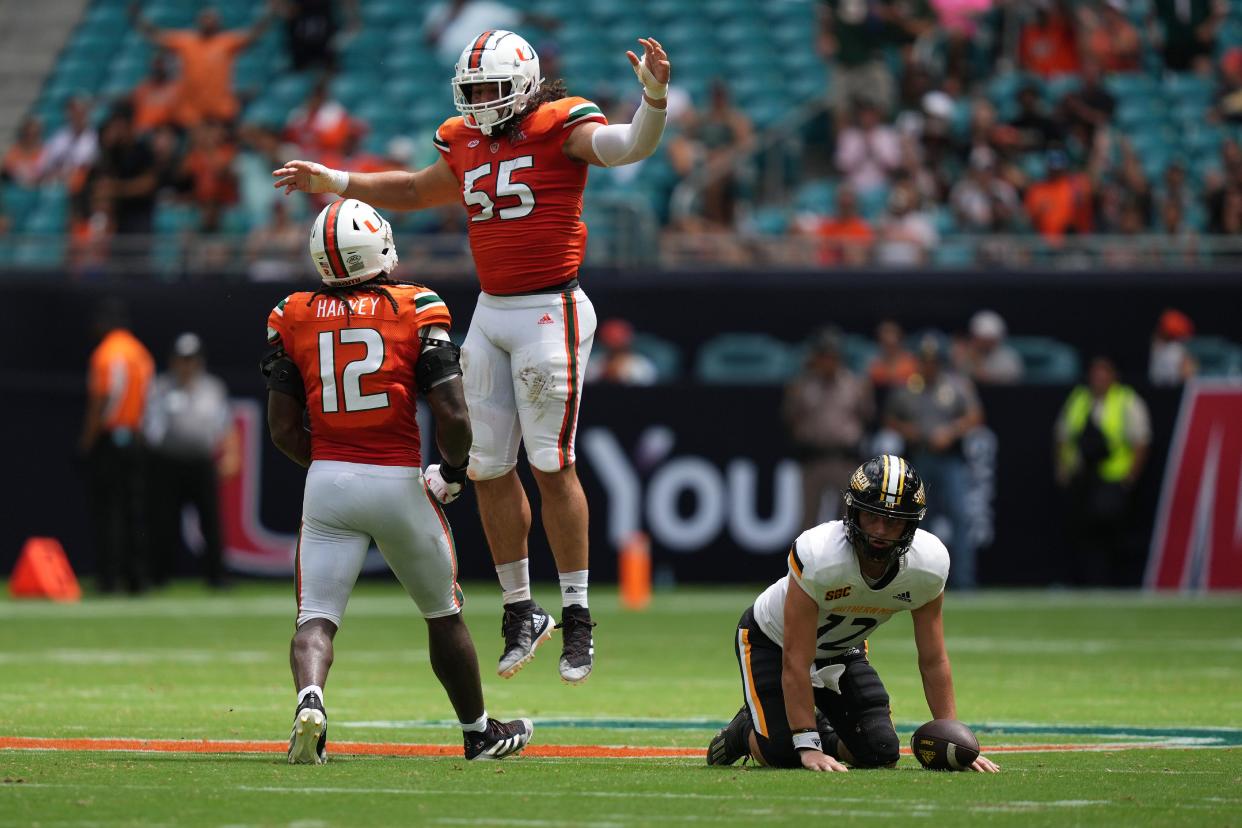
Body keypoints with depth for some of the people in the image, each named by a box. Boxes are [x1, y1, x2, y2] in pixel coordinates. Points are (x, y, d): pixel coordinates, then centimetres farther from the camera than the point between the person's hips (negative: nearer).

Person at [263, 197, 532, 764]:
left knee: (316, 616, -1)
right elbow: (453, 414, -10)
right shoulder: (416, 311, -4)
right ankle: (480, 732, 31)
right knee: (443, 615, 17)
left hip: (328, 481, 1)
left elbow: (282, 427, 5)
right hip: (399, 480, -1)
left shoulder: (294, 319, 3)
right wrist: (453, 471, 9)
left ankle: (309, 698, -31)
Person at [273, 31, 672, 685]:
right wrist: (332, 182, 29)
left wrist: (653, 99, -43)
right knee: (488, 467, 6)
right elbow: (415, 192, 30)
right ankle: (520, 610, 18)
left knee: (551, 465, -8)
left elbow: (629, 147, -25)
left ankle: (576, 613, 0)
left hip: (549, 312, -7)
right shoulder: (465, 143, 12)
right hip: (490, 313, 7)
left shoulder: (561, 127, -8)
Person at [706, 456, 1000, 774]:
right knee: (780, 753, -20)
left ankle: (821, 731, 22)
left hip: (843, 650, 4)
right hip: (771, 640, -4)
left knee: (881, 754, -10)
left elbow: (934, 661, -14)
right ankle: (745, 730, 16)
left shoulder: (928, 564, -26)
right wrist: (808, 748, -38)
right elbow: (795, 661, -36)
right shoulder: (818, 556, -39)